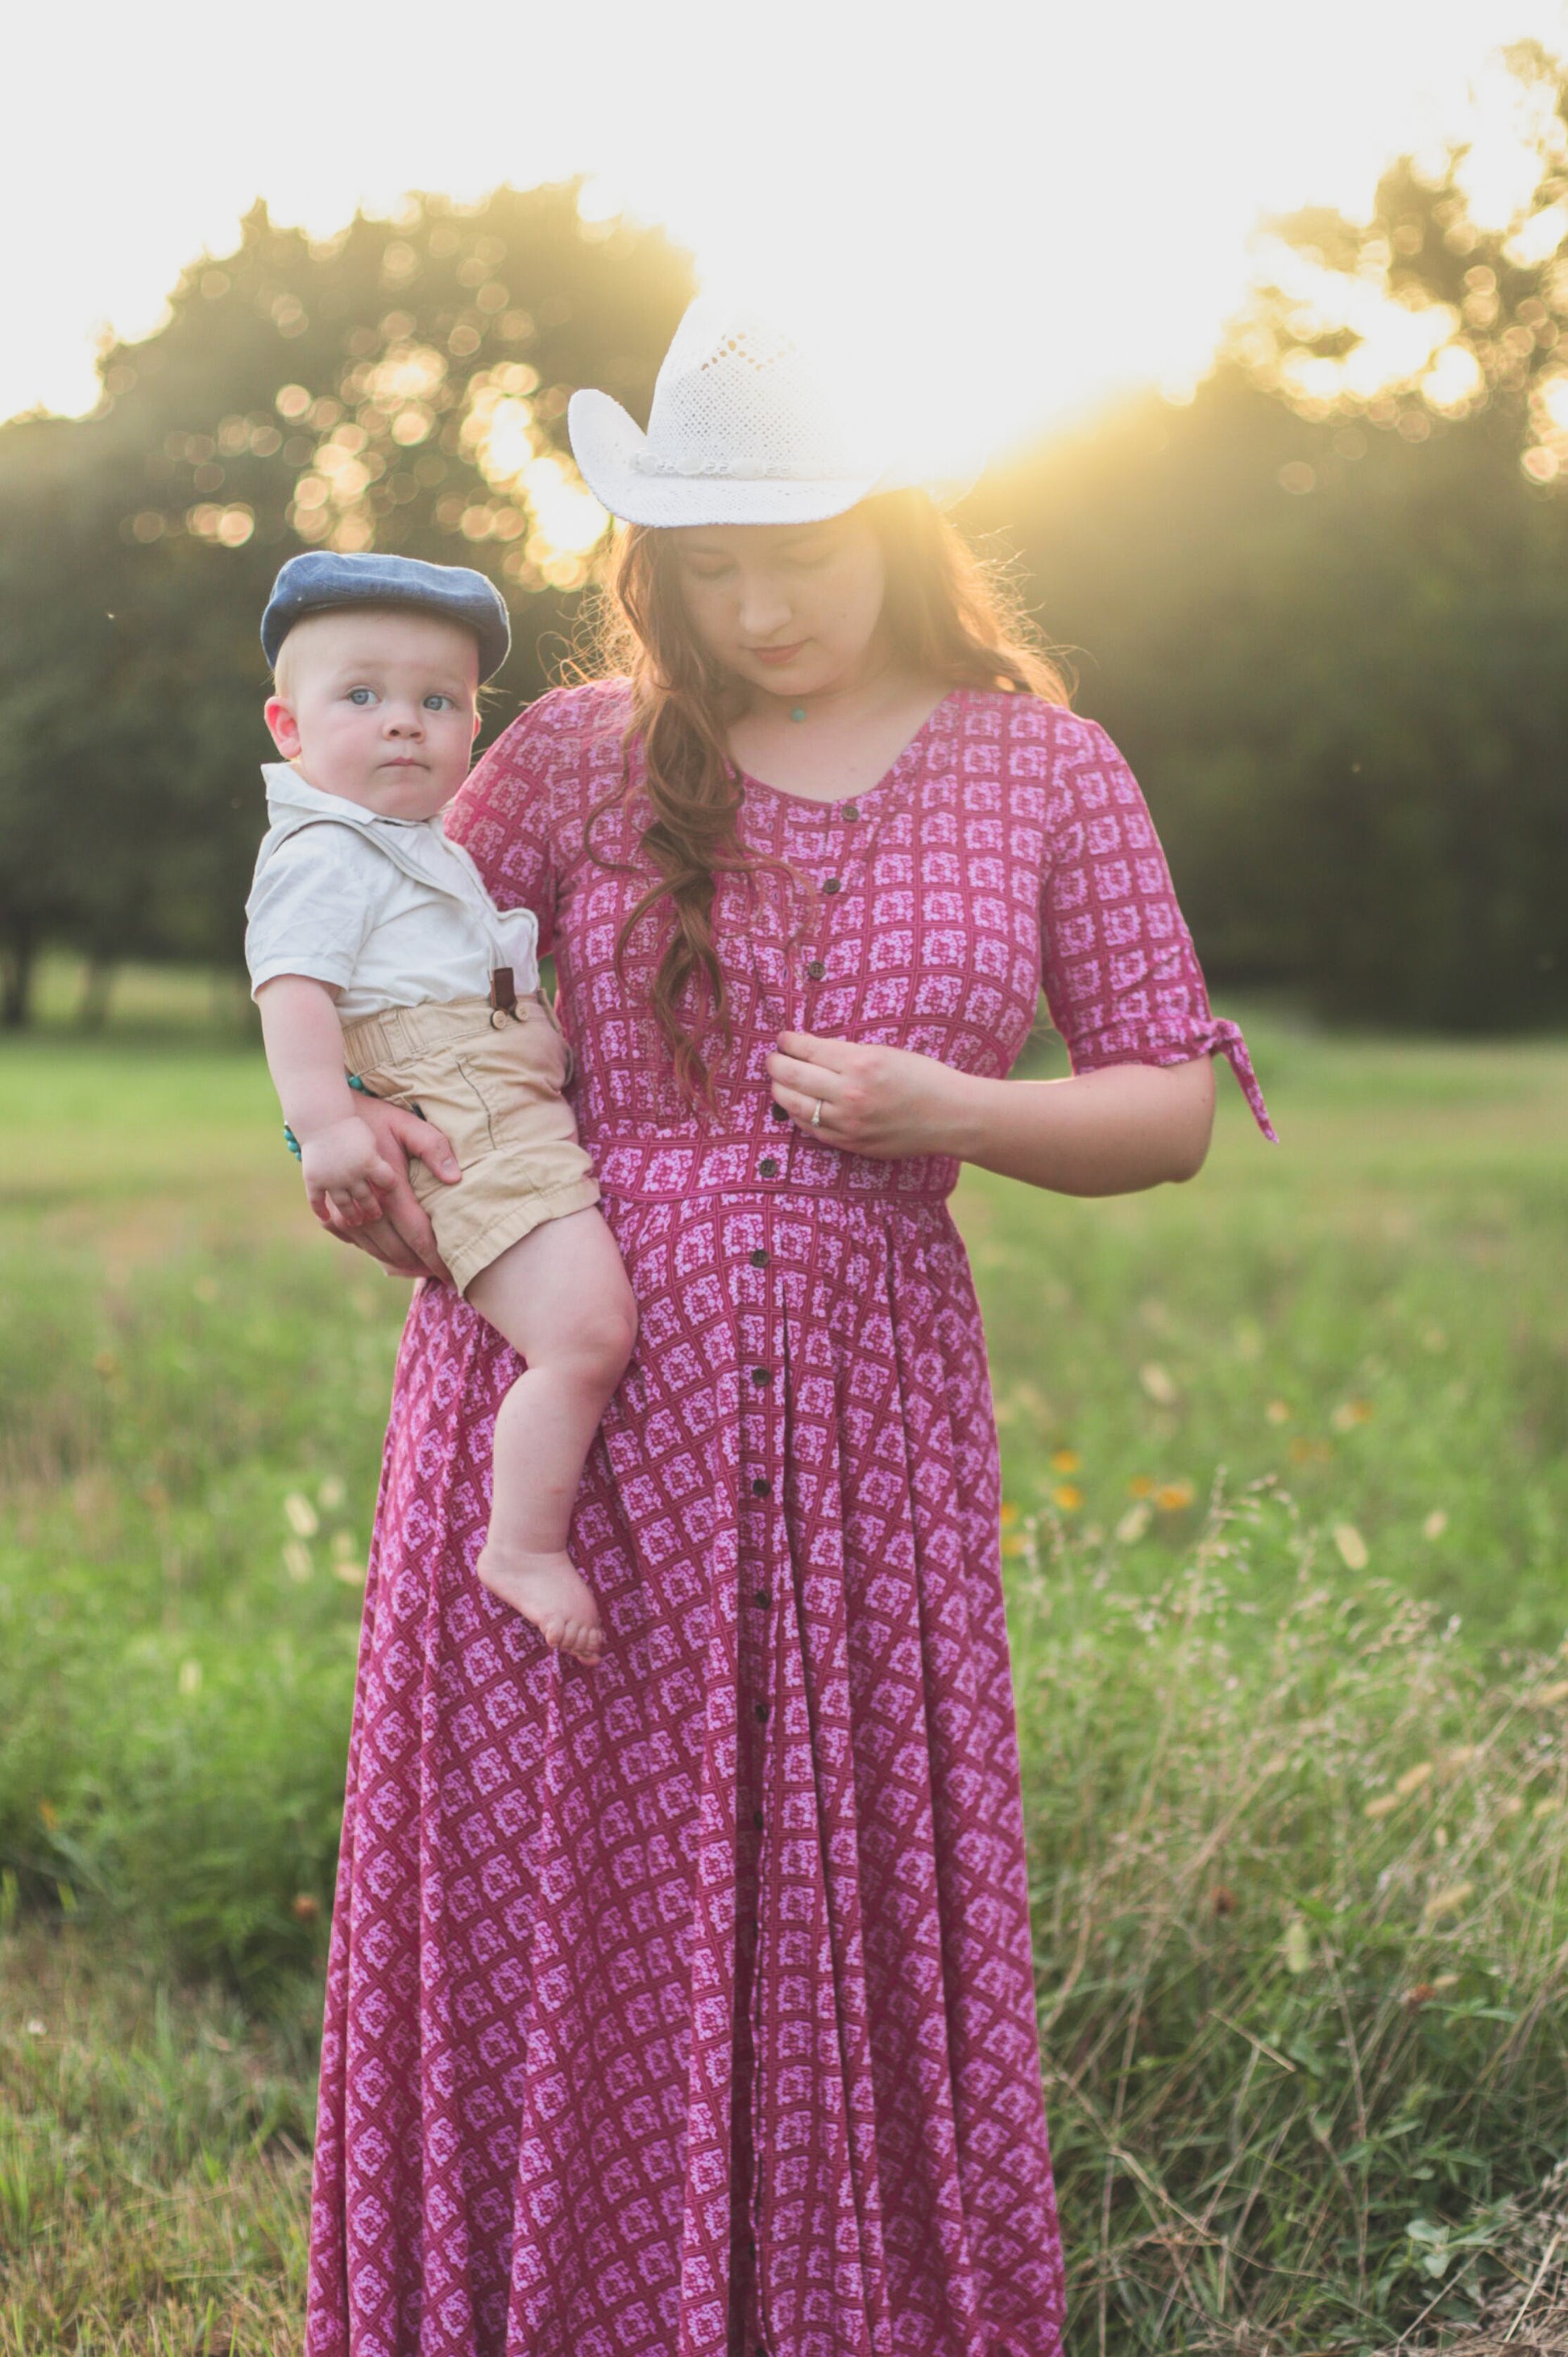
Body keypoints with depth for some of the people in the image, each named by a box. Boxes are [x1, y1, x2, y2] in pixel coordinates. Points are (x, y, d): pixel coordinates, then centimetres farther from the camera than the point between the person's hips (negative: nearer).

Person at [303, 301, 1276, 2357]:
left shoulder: (1045, 769, 7)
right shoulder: (583, 754, 7)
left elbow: (1173, 1109, 8)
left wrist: (950, 1114, -10)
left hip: (862, 1410, 0)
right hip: (568, 1391, 0)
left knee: (853, 1902, 3)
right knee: (549, 1899, 2)